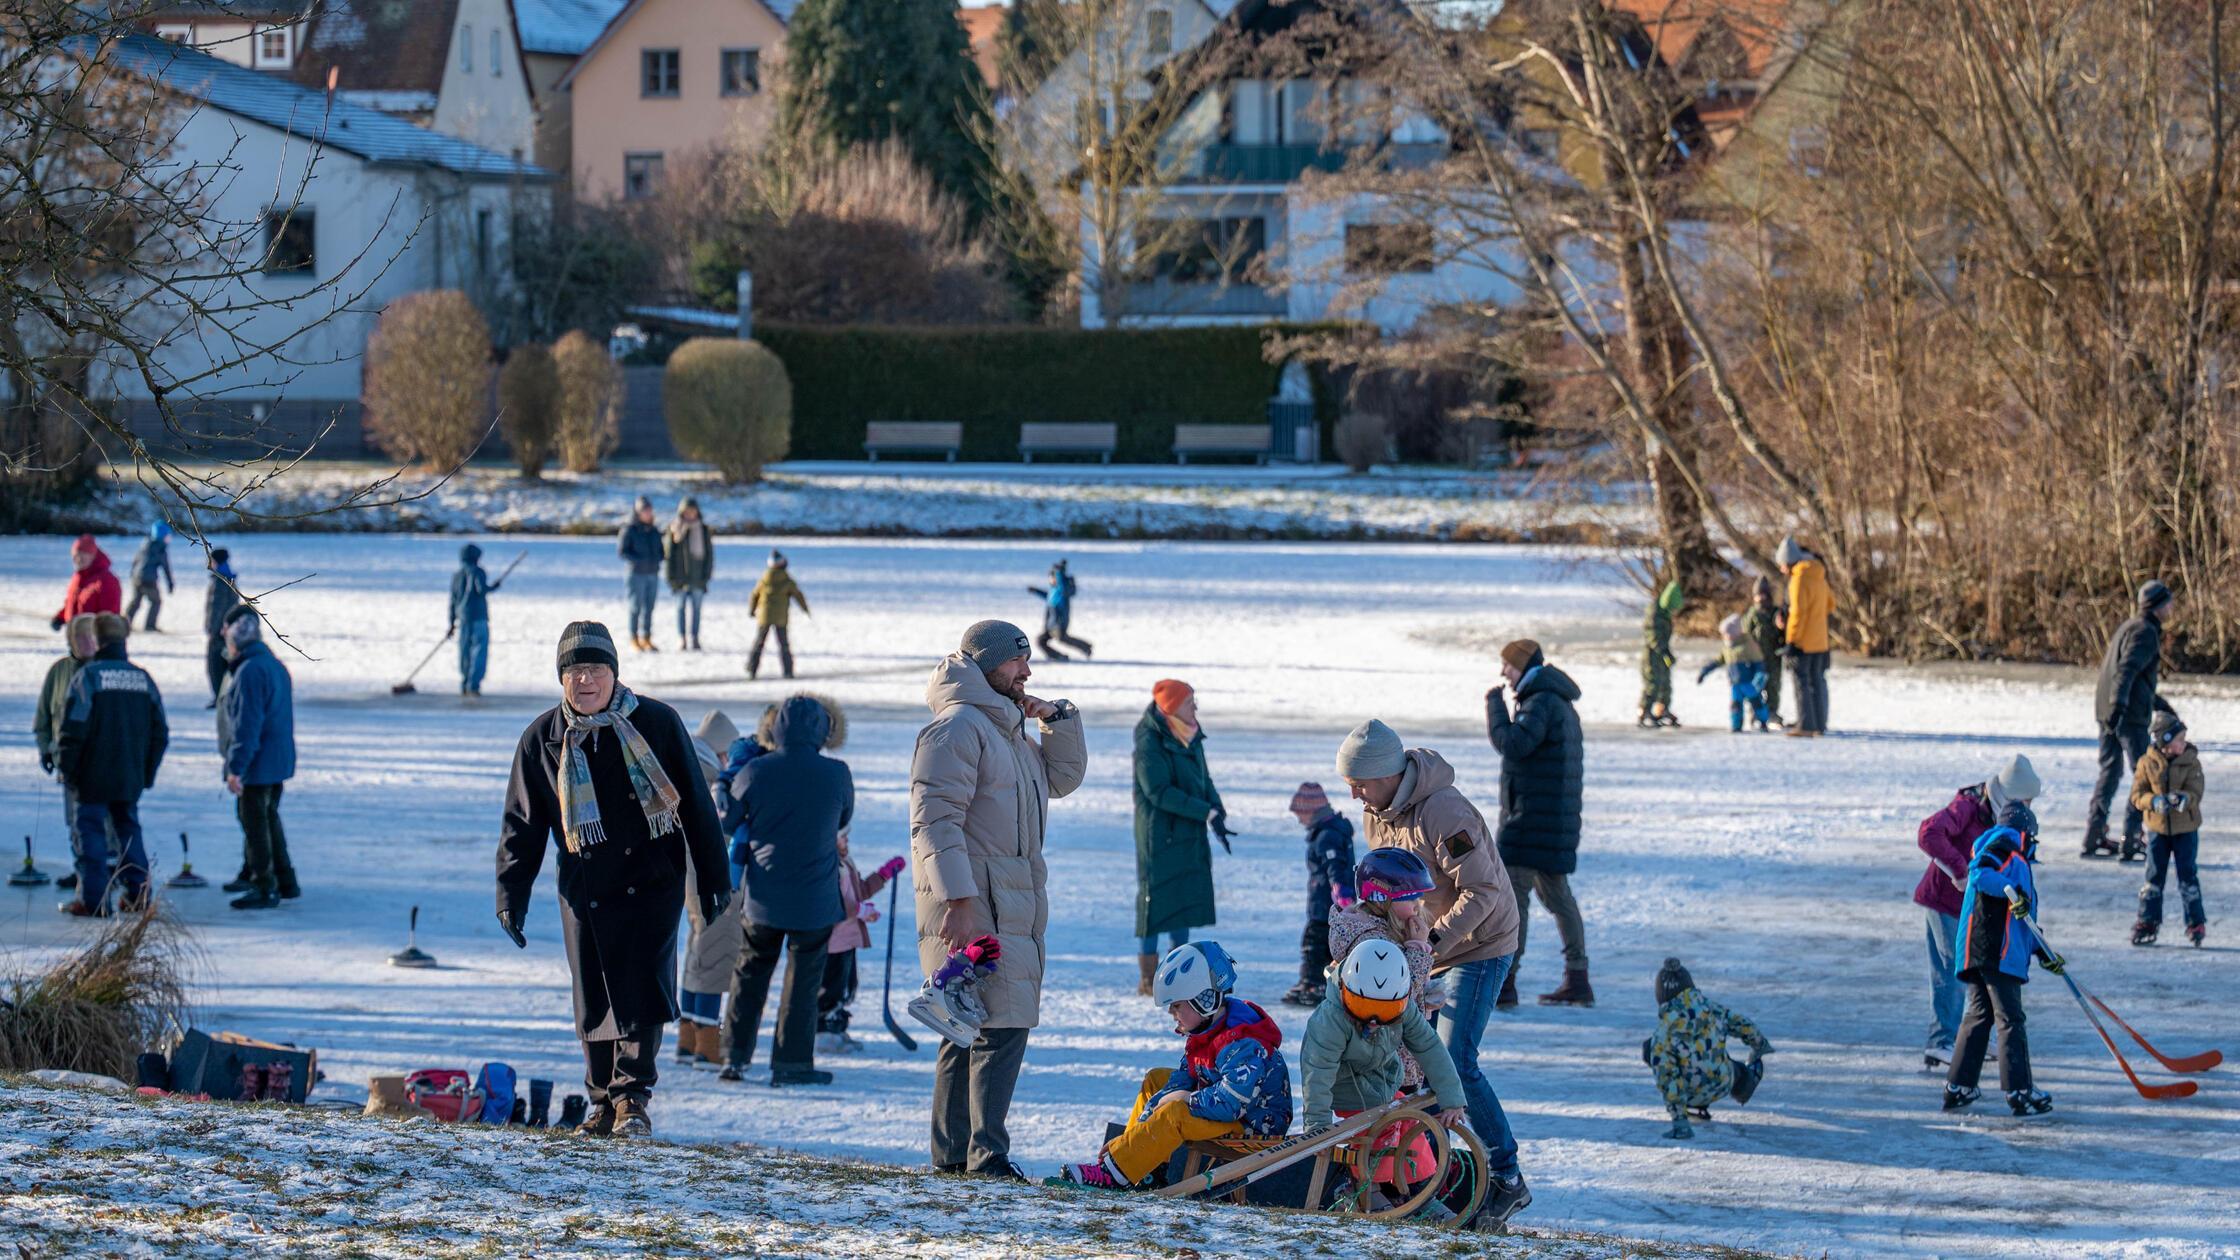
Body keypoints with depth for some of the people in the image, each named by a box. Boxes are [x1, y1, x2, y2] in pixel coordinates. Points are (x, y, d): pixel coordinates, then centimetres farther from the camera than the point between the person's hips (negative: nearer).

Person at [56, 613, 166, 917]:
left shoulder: (88, 676, -10)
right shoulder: (142, 678, 7)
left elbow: (73, 730, -14)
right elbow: (160, 733, 11)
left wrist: (67, 769, -4)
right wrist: (148, 771, 18)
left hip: (94, 777, -5)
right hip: (132, 777, 5)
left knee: (90, 829, 1)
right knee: (128, 828, 17)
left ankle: (93, 900, -3)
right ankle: (138, 894, 16)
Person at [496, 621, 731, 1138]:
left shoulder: (657, 724, -2)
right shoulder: (543, 740, 3)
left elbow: (696, 804, 4)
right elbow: (522, 824, 8)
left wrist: (713, 879, 4)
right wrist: (512, 894, -1)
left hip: (653, 882, -2)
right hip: (585, 893, 2)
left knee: (643, 991, -12)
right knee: (595, 999, 4)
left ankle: (633, 1095, -6)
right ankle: (605, 1102, 15)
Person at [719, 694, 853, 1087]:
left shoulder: (756, 771, -10)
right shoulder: (836, 774, -11)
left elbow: (724, 822, 0)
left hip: (763, 897, 1)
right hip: (815, 900, -1)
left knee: (750, 974, 15)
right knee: (802, 980, 8)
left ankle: (735, 1056, 15)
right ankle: (792, 1062, 9)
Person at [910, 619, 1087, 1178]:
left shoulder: (1007, 730, 22)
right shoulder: (958, 728, -10)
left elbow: (1063, 777, 32)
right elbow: (935, 820, -17)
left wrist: (1059, 719, 15)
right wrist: (959, 901, -24)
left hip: (1013, 909, 10)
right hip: (974, 909, -10)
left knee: (971, 1031, 11)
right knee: (1002, 1023, -15)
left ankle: (953, 1152, 15)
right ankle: (986, 1153, -16)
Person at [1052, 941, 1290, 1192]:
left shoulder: (1240, 1046, -28)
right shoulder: (1203, 1034, 5)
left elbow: (1230, 1103, -37)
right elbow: (1180, 1083, 4)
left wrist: (1187, 1098, -21)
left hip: (1255, 1124, -11)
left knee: (1174, 1113, -31)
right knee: (1156, 1080, 17)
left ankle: (1114, 1174, -31)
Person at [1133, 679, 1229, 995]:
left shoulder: (1191, 738, 10)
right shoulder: (1150, 743, -15)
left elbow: (1204, 780, 13)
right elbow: (1159, 792, -21)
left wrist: (1217, 816, -4)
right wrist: (1208, 813, -21)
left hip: (1191, 835, 8)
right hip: (1160, 835, -8)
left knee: (1186, 901, 10)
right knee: (1156, 901, -4)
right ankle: (1147, 978, 1)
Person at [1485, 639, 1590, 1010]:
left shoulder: (1542, 703, -13)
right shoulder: (1562, 705, 19)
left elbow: (1512, 744, -25)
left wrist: (1494, 702, -15)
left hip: (1533, 819, -11)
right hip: (1558, 819, 11)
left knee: (1511, 892, -12)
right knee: (1557, 896, 15)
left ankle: (1503, 983, -16)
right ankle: (1577, 981, 18)